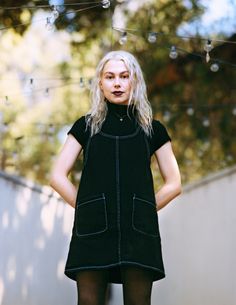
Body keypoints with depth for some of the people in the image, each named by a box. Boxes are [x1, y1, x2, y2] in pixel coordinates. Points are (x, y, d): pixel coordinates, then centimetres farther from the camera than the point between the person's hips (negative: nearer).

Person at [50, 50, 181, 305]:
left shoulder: (153, 129, 16)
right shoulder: (86, 126, 16)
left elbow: (173, 184, 15)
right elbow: (57, 176, 11)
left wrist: (143, 211, 6)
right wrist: (86, 208, 3)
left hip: (138, 230, 0)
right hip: (93, 231, 0)